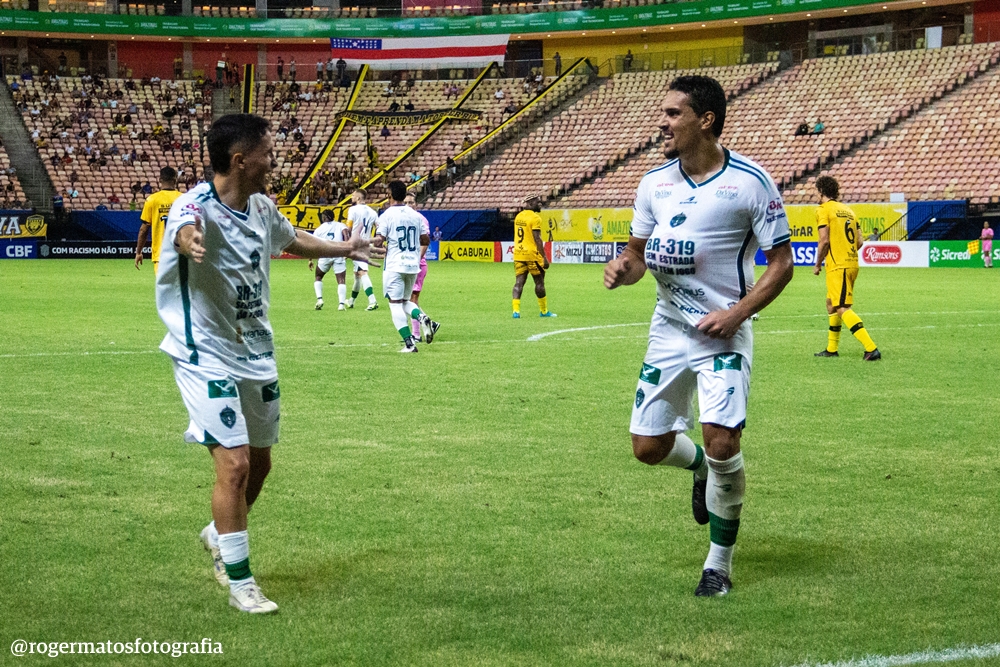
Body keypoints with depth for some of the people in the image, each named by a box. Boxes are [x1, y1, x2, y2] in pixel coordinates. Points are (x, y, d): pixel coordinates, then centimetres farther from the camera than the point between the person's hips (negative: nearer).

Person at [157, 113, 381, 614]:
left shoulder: (261, 207, 2)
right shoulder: (198, 206, -22)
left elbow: (289, 239, 26)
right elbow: (186, 230, -48)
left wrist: (344, 248, 40)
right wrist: (190, 242, -73)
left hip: (256, 354, 8)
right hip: (207, 357, -8)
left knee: (259, 463, 16)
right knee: (234, 465, -14)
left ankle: (219, 535, 44)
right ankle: (240, 583, 1)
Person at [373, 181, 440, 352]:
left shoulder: (386, 215, -8)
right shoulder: (416, 215, 7)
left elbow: (378, 242, -13)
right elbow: (425, 240, 12)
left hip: (394, 266, -5)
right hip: (413, 265, 5)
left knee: (395, 303, -2)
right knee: (405, 301, 19)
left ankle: (409, 342, -11)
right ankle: (423, 318, -11)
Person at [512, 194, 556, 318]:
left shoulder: (518, 216, 11)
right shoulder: (535, 218, -11)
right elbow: (537, 239, -15)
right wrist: (544, 257, -13)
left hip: (518, 254, 6)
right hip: (532, 254, -6)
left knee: (519, 283, 2)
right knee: (539, 282, 7)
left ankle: (516, 310, -10)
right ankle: (543, 311, 16)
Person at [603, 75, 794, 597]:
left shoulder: (750, 182, -11)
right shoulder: (655, 183, 3)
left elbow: (781, 262, -6)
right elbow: (639, 252, 14)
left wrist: (737, 313, -18)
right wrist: (623, 267, -10)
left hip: (723, 332, -5)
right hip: (668, 330, 5)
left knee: (721, 442, -17)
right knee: (649, 447, 5)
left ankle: (720, 564, 4)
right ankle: (701, 468, 43)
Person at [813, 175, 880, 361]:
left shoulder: (823, 210, -6)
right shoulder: (848, 211, 16)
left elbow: (824, 241, -14)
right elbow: (860, 242, 12)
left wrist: (817, 264, -3)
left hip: (837, 266, -9)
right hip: (852, 264, 9)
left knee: (843, 309, -11)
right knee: (831, 304, 22)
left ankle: (871, 348, -22)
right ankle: (832, 348, 28)